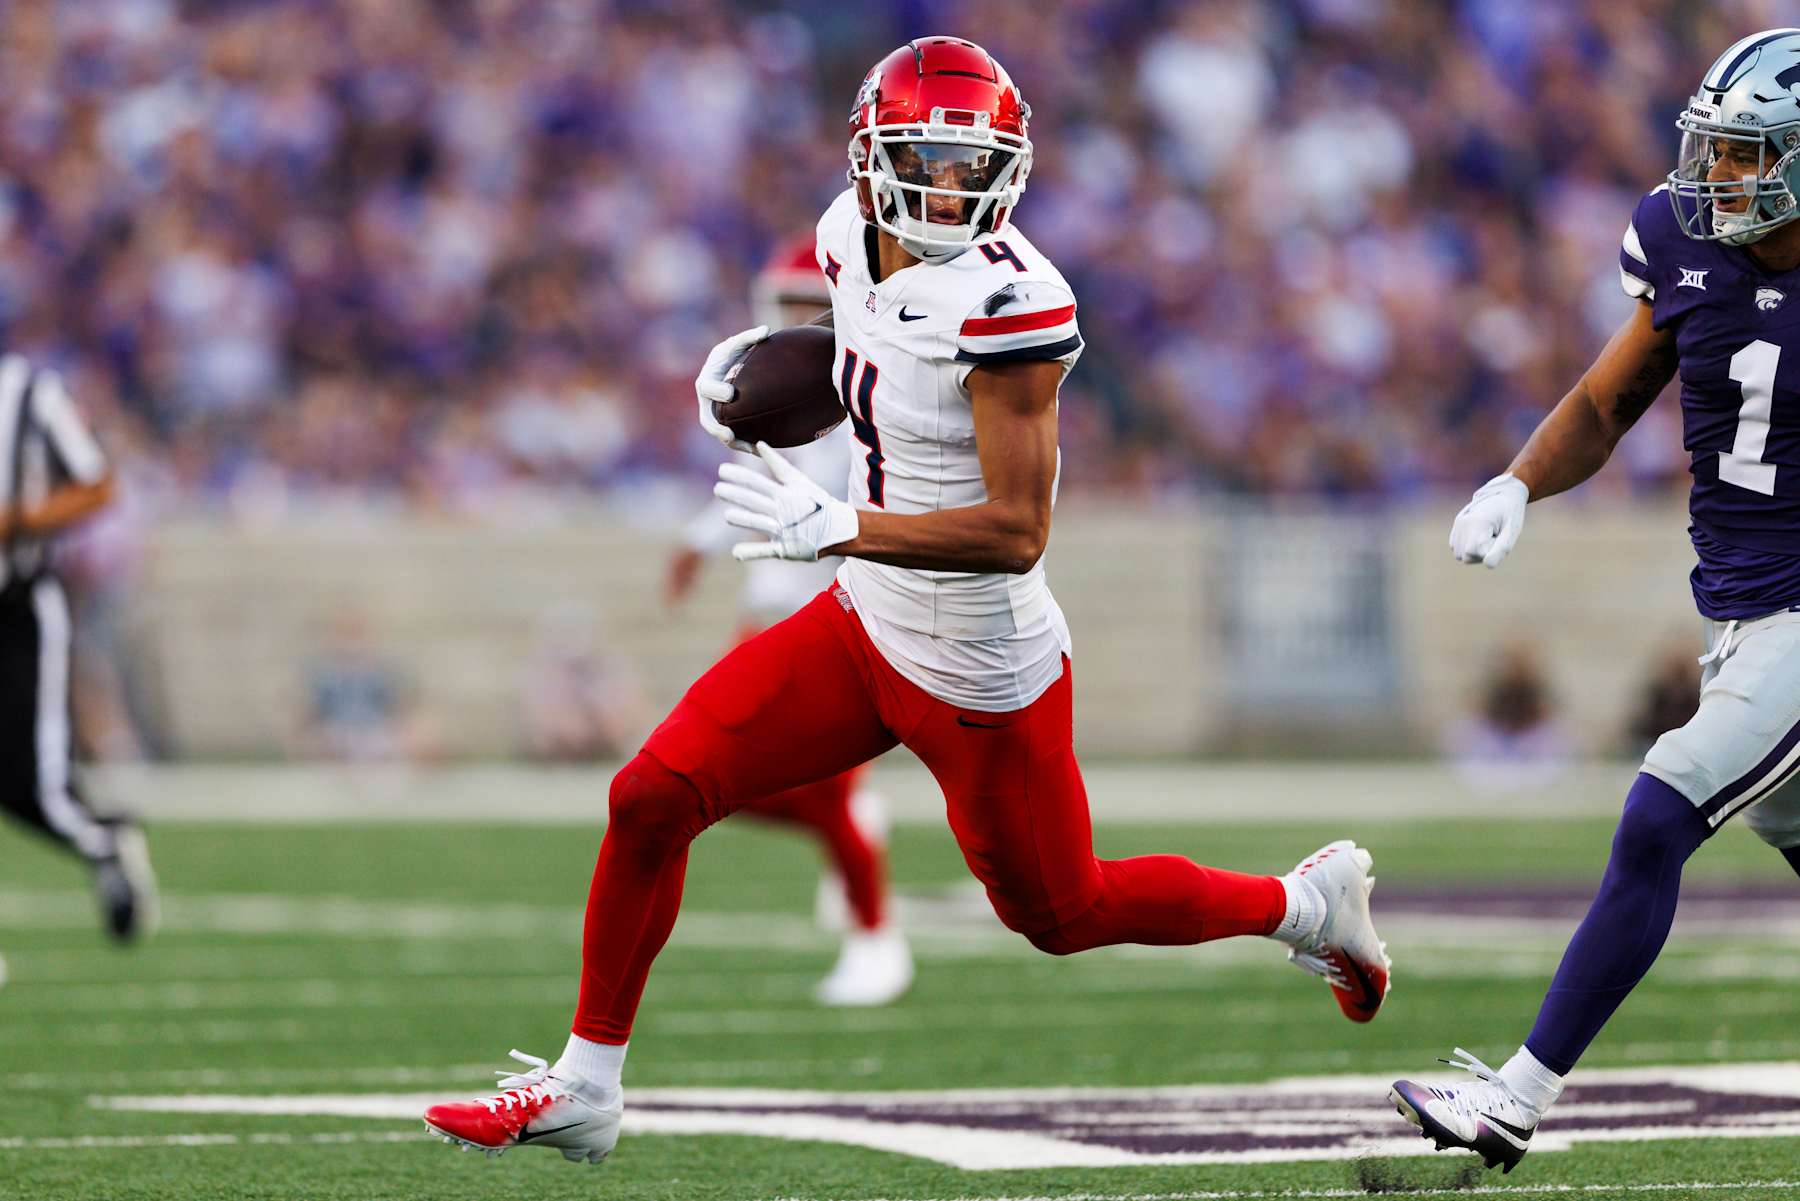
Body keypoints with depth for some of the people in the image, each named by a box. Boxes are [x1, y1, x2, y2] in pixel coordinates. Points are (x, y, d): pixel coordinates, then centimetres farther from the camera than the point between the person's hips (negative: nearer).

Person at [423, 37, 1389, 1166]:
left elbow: (1018, 530, -27)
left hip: (982, 679, -7)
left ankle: (1311, 904, 38)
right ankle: (584, 1091, 13)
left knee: (1062, 914, 13)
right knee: (650, 802, 0)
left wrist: (837, 526, -35)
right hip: (866, 625, 7)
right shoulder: (853, 236, -3)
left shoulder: (1008, 302, -26)